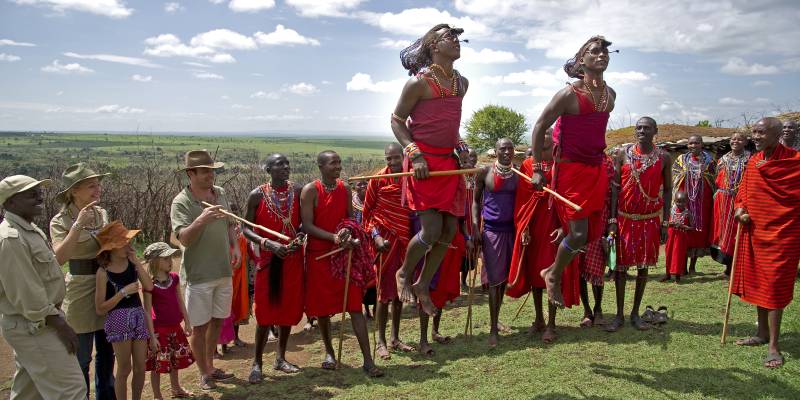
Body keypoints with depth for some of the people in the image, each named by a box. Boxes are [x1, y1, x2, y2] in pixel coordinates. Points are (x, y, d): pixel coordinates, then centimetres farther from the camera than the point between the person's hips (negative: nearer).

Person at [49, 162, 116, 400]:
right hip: (81, 291, -6)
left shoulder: (102, 214, 3)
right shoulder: (61, 221, -13)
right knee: (82, 357, 6)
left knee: (106, 353, 18)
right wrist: (78, 225, -32)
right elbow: (60, 255, -28)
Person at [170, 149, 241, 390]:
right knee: (199, 325, 5)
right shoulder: (181, 203, -14)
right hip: (198, 274, -6)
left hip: (223, 270, 6)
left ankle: (210, 367, 34)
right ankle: (204, 374, 21)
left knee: (217, 321, 17)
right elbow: (184, 239, -23)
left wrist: (235, 246, 2)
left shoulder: (220, 193, 5)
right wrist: (201, 220, -39)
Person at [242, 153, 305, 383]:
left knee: (289, 307, 10)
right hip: (268, 258, -3)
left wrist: (300, 237, -13)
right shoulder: (257, 195, -7)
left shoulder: (298, 191, 0)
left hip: (293, 257, 3)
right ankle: (257, 362, 12)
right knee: (266, 309, -1)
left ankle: (280, 358, 26)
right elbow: (246, 228, -5)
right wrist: (268, 243, -19)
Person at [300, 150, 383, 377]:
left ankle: (368, 360, -2)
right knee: (322, 306, 9)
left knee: (355, 305, -3)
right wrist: (335, 237, -25)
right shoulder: (310, 191, -7)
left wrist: (348, 231, -9)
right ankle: (329, 352, 31)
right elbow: (307, 226, -13)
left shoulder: (345, 190, 7)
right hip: (319, 255, -2)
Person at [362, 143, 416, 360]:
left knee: (400, 291, 11)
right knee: (385, 291, -1)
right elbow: (368, 211, -2)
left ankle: (395, 338, 23)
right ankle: (380, 341, 9)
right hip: (385, 240, -4)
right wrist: (375, 236, -14)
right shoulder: (378, 180, -6)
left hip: (405, 240, 4)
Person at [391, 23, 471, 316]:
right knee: (432, 230, -9)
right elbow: (397, 120, -5)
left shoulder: (462, 83, 11)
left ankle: (423, 286, 24)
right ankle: (404, 274, 20)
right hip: (424, 161, -7)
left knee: (450, 230, 6)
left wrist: (462, 148, 8)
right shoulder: (419, 82, -11)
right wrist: (414, 154, -15)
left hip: (449, 161, 7)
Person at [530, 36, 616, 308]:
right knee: (579, 234, -10)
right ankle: (553, 276, 16)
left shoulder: (610, 95, 8)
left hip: (596, 169, 7)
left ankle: (552, 270, 29)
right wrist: (537, 169, -12)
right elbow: (540, 127, -10)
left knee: (593, 232, 9)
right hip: (571, 169, -7)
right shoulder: (569, 94, -14)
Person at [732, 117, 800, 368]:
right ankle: (763, 334, 30)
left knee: (774, 286, -4)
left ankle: (773, 346, 4)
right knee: (757, 282, 14)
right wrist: (740, 208, -1)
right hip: (755, 228, 7)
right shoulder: (753, 161, 6)